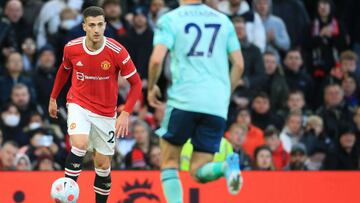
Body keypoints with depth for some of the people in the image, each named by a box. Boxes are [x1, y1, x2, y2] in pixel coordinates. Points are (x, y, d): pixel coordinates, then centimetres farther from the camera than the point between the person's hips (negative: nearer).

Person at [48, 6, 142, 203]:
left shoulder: (117, 51, -18)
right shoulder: (71, 48, -11)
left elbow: (136, 83, -10)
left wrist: (125, 113, -21)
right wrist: (53, 98, 21)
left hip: (105, 113, 1)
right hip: (78, 104, 0)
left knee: (103, 164, 5)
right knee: (80, 144, -28)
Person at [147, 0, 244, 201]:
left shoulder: (170, 19, 3)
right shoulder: (223, 20, 15)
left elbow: (157, 59, -9)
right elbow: (239, 64, 13)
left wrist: (151, 87, 9)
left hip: (183, 100, -3)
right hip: (217, 106, 3)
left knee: (170, 162, 13)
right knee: (199, 171, 8)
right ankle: (226, 166, -26)